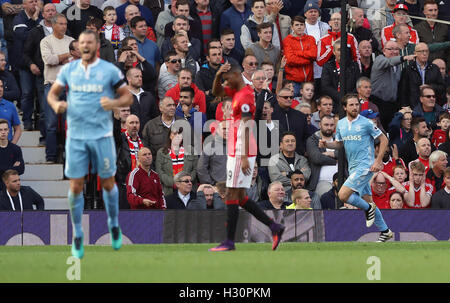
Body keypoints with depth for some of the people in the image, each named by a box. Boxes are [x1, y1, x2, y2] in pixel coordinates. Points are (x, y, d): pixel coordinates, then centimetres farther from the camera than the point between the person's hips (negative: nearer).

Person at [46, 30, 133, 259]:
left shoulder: (110, 70, -2)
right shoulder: (69, 69, 5)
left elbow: (127, 97, 4)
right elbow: (52, 93, 13)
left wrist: (114, 103, -18)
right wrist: (56, 105, -10)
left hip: (101, 136, -2)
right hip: (76, 136, 2)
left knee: (108, 184, 7)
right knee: (76, 186, 0)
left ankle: (114, 224, 30)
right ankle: (77, 236, 12)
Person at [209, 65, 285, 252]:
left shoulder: (244, 97, -14)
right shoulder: (238, 94, 16)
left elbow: (246, 127, -19)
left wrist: (244, 157, -23)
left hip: (240, 154, -10)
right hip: (236, 153, 10)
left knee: (232, 196, -7)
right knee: (240, 198, 10)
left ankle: (229, 242, -5)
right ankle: (274, 227, 10)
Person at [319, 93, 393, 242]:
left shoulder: (366, 123, -9)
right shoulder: (341, 124, 10)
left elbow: (383, 139, -4)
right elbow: (339, 143, 21)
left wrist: (378, 161, -10)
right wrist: (326, 144, 0)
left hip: (365, 166, -7)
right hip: (353, 167, 7)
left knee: (343, 195, -18)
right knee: (367, 200, 9)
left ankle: (368, 209, 5)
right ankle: (385, 231, 20)